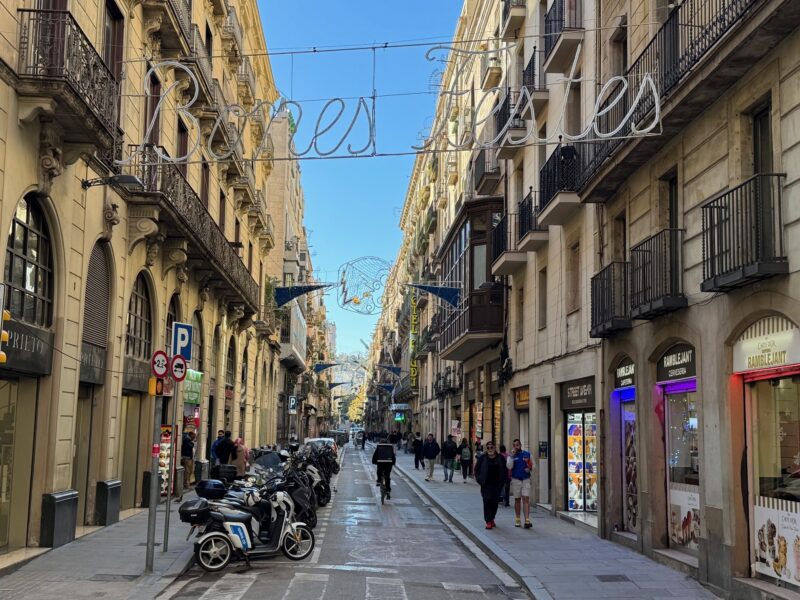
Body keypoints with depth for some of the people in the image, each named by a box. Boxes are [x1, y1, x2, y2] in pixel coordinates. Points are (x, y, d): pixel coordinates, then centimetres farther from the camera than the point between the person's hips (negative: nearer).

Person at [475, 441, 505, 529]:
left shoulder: (500, 458, 5)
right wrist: (479, 479, -4)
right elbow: (477, 469, 5)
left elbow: (504, 471, 11)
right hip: (486, 484, -2)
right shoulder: (482, 458, 1)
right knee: (487, 501, -9)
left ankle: (491, 518, 29)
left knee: (494, 502, 8)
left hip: (497, 484, 2)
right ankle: (488, 521, -8)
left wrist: (503, 481, 2)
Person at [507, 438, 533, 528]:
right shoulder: (512, 455, 2)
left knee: (526, 499, -9)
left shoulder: (527, 454, 7)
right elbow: (509, 466, -13)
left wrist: (529, 468, -7)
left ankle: (527, 520, -15)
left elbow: (533, 465, 14)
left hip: (526, 479, 0)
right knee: (517, 500, 8)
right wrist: (512, 455, -17)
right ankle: (517, 520, 18)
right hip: (516, 479, 0)